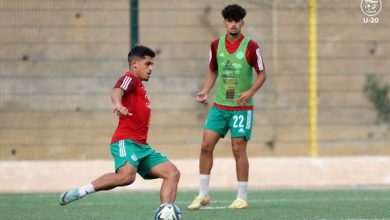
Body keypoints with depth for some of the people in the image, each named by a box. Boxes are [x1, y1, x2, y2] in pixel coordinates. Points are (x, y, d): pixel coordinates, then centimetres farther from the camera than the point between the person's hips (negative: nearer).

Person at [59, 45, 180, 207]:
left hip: (141, 146, 10)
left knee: (173, 173, -1)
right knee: (127, 176, -34)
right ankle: (81, 191, -22)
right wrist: (118, 104, -46)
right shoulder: (130, 78, -2)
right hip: (126, 141, -10)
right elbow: (117, 91, -26)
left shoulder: (138, 85, 26)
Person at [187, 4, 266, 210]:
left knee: (239, 149, -5)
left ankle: (242, 198, 5)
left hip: (242, 107, -4)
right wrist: (205, 91, 1)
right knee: (206, 145, -3)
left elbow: (262, 73, -2)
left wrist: (250, 92, -18)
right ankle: (203, 195, 6)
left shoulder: (251, 46, -7)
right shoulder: (216, 45, 5)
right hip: (219, 106, 4)